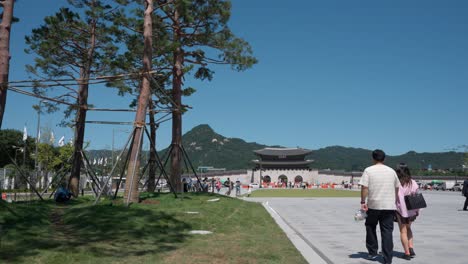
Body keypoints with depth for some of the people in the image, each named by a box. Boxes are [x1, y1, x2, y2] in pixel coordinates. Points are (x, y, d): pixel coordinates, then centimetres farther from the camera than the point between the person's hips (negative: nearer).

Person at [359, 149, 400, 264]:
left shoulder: (368, 170, -3)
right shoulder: (391, 171, 9)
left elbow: (364, 187, -12)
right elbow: (397, 188, 17)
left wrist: (363, 202, -7)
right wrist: (395, 202, 28)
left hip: (373, 205, -2)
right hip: (389, 206, 2)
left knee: (370, 228, 17)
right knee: (387, 231, 4)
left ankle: (372, 253, 21)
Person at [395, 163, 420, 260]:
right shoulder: (413, 183, -1)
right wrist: (417, 210, 10)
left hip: (400, 210, -4)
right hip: (412, 210, 4)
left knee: (403, 231, 6)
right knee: (408, 228, 25)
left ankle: (407, 253, 7)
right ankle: (411, 248, 13)